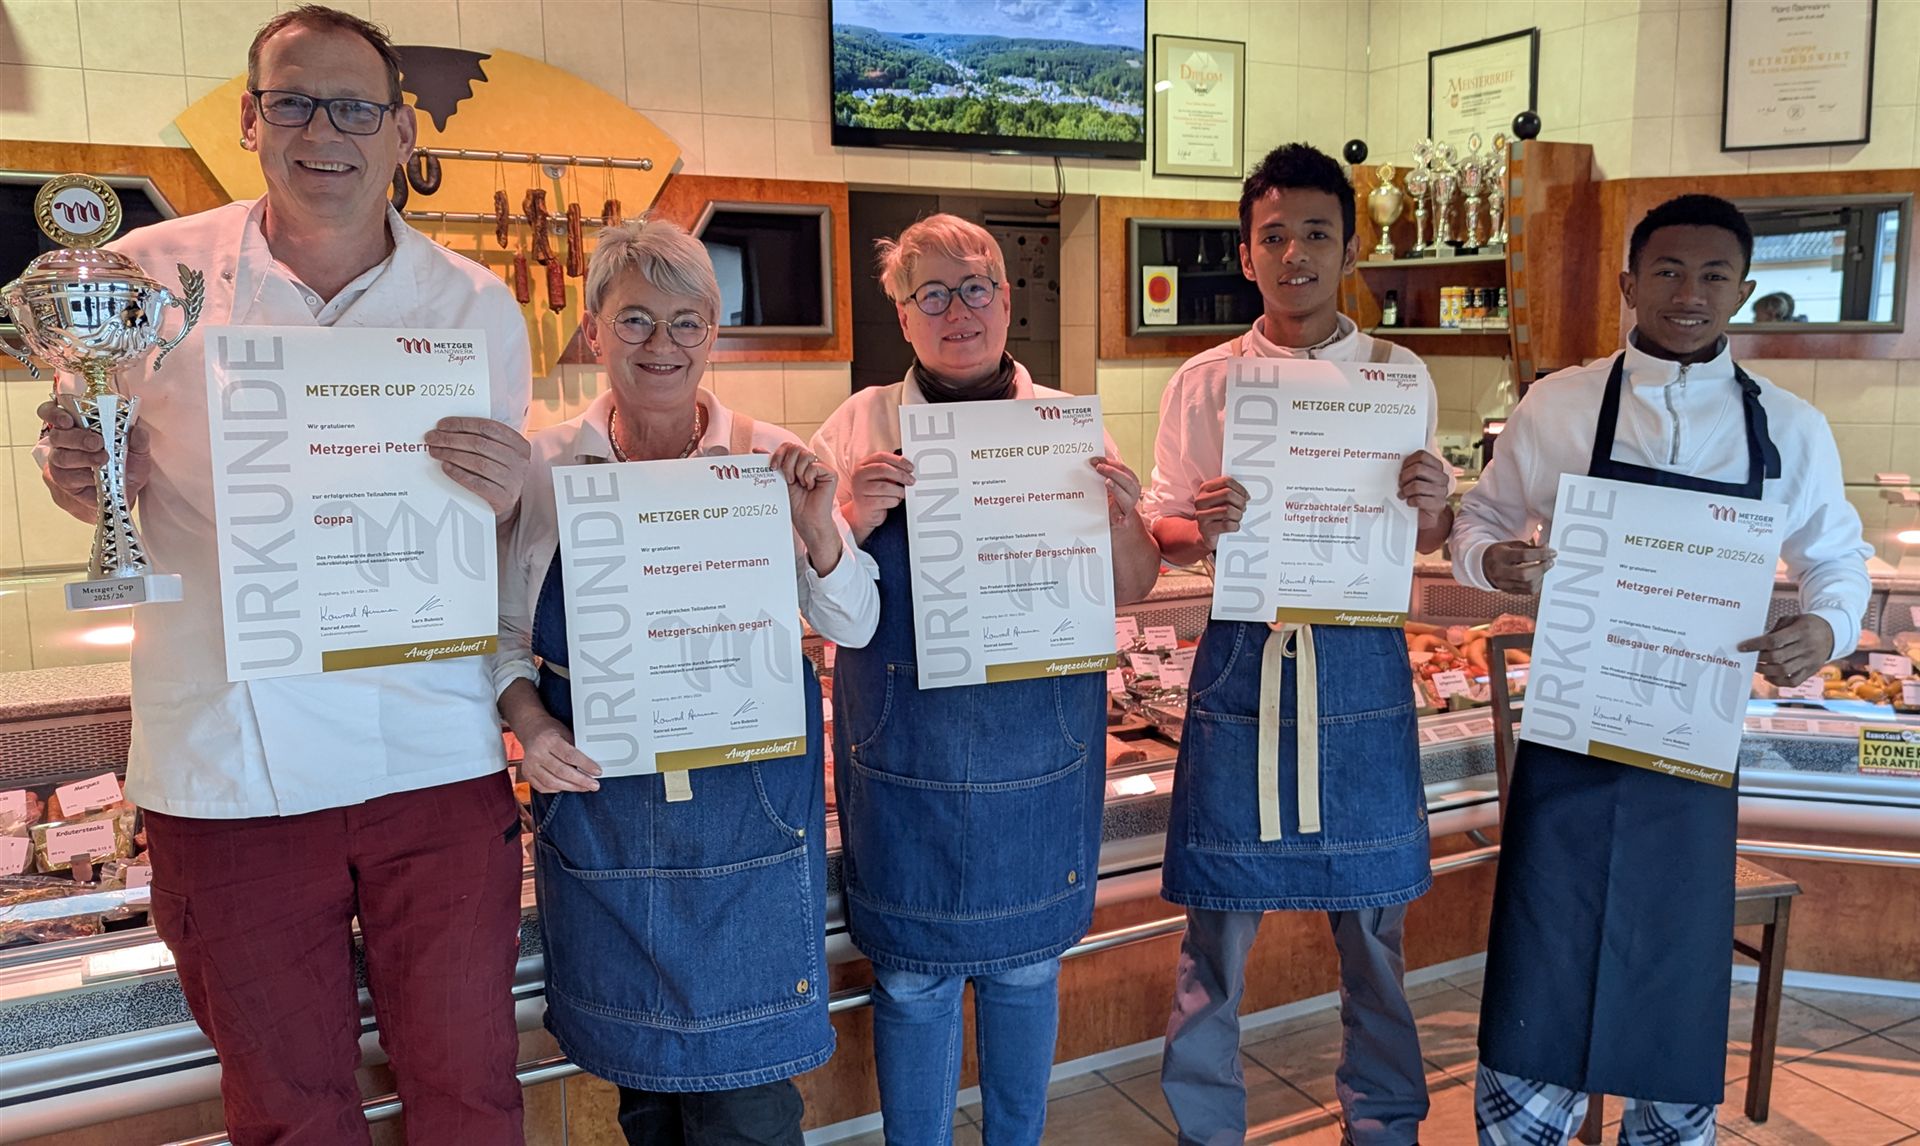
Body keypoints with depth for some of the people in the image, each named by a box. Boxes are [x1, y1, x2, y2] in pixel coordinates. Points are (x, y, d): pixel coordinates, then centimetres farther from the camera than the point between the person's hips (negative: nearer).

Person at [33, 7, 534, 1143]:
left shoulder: (478, 306, 0)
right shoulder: (151, 272, 0)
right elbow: (108, 486, 12)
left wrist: (510, 499, -17)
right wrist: (78, 479, -12)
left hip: (433, 755, 0)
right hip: (225, 763, 1)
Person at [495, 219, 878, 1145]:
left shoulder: (768, 461, -2)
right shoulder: (547, 465, 0)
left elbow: (853, 628, -1)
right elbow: (504, 630, 7)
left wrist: (816, 530, -18)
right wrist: (528, 722, -11)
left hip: (747, 813, -1)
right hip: (597, 804, 1)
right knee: (637, 1068, 16)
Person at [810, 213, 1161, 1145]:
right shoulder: (860, 426, 1)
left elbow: (1129, 591, 6)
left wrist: (1123, 523, -15)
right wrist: (849, 521, -20)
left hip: (1039, 752, 1)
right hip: (907, 748, -1)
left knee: (1027, 965, 14)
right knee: (911, 975, 8)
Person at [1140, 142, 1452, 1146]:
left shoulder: (1400, 375, 6)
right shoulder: (1203, 383, 3)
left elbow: (1430, 542, 9)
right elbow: (1161, 532, 5)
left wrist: (1431, 507, -14)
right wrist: (1201, 528, -18)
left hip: (1362, 662, 1)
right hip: (1242, 658, -1)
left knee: (1372, 916, 11)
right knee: (1218, 918, 5)